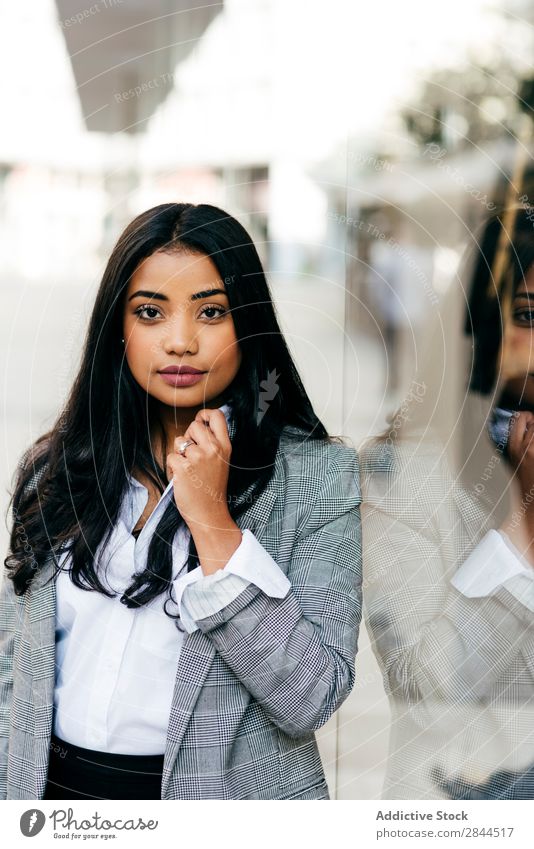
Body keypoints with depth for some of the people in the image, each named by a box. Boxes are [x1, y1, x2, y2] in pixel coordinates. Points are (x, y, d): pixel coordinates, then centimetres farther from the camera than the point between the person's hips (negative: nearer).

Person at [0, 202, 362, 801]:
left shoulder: (317, 475, -11)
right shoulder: (54, 468, -1)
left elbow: (311, 701, -19)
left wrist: (212, 523, -24)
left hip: (224, 791, -3)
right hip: (55, 786, 3)